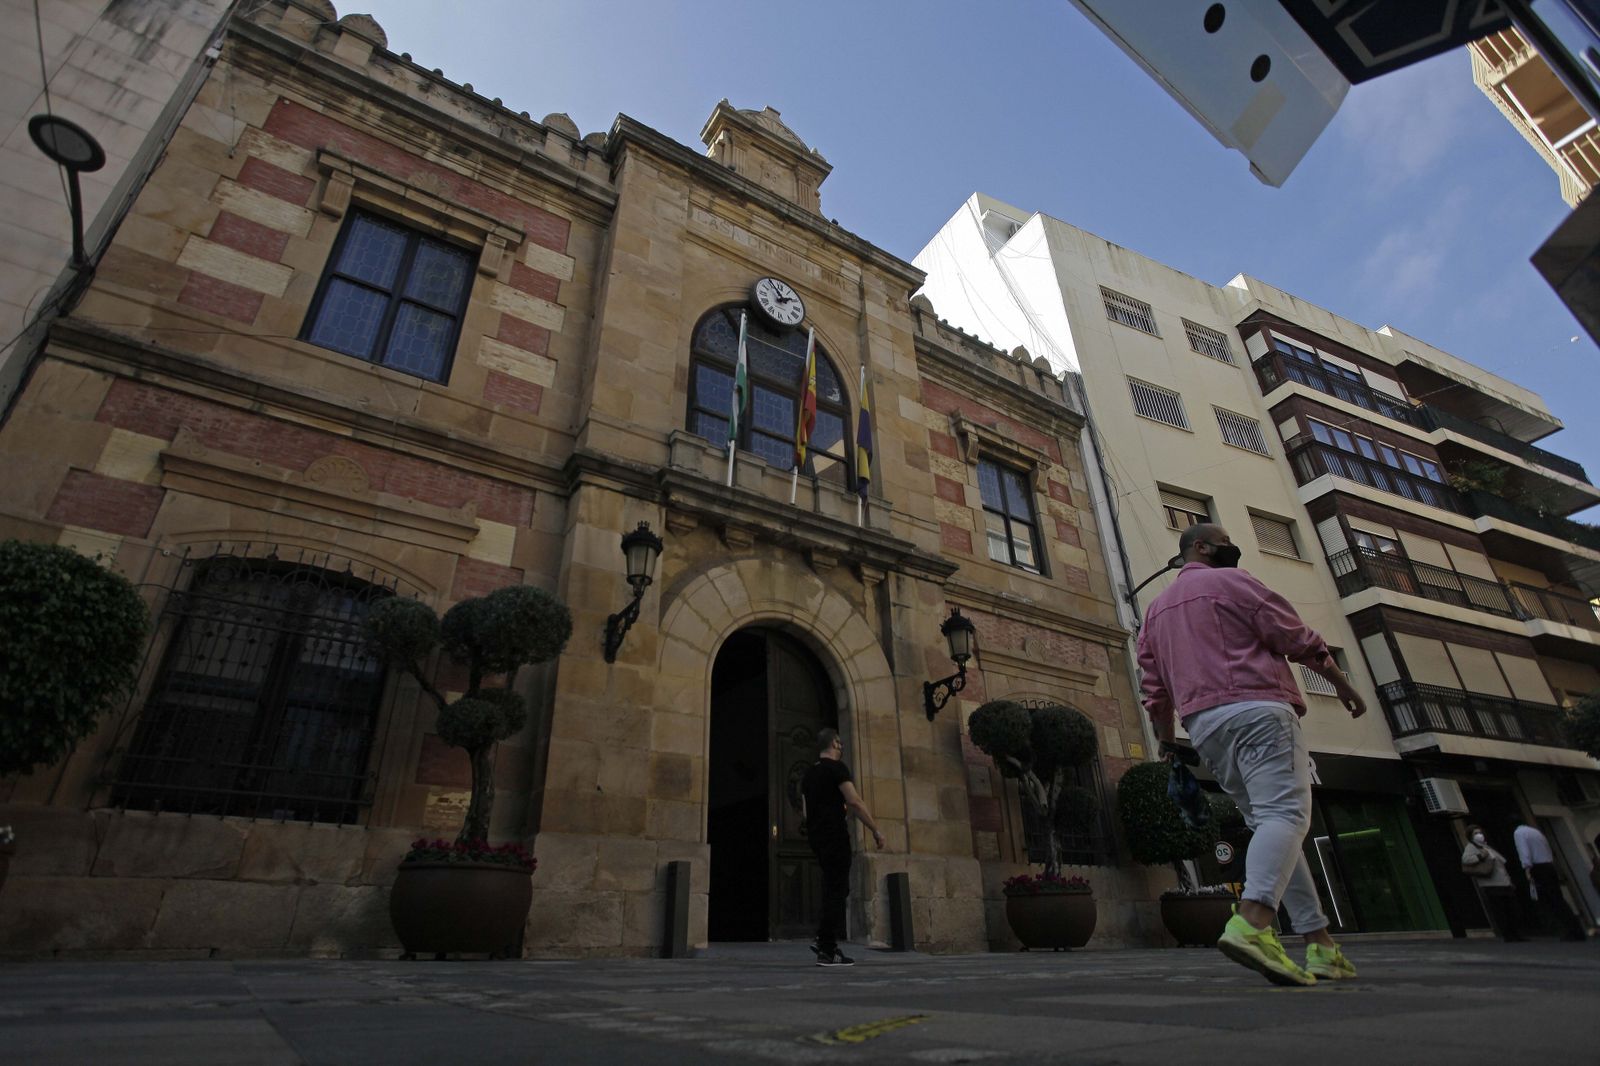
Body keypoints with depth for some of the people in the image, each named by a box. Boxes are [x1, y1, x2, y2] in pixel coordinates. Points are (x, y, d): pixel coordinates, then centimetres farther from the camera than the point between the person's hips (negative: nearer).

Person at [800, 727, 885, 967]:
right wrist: (876, 830, -12)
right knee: (836, 891, -6)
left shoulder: (808, 774, 18)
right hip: (834, 835, -9)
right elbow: (855, 802, -16)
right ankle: (828, 951, -5)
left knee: (836, 888, 18)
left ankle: (823, 939, 12)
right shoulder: (836, 767, -9)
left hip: (816, 836, 9)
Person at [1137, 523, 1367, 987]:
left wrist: (1168, 745, 22)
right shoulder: (1230, 582, 4)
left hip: (1203, 726, 7)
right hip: (1256, 709, -7)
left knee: (1268, 824, 10)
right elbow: (1297, 638, 1)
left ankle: (1320, 946, 7)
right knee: (1284, 814, -16)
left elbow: (1154, 690, 19)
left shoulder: (1156, 609, 23)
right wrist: (1342, 683, 13)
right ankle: (1251, 924, -36)